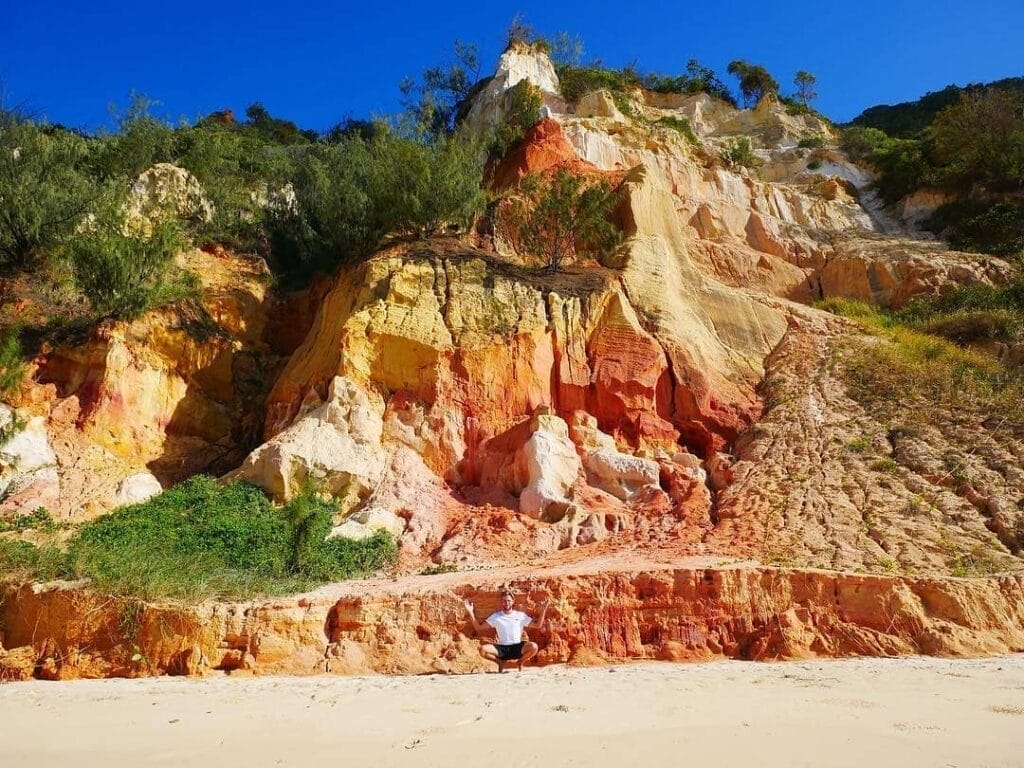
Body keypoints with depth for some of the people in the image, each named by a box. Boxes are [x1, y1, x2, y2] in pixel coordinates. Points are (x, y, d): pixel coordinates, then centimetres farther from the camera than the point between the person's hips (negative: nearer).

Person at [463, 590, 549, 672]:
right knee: (483, 649, -28)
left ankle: (520, 662, 4)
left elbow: (538, 625, 3)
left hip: (517, 648, 0)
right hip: (501, 649, 0)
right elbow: (479, 628, 3)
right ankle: (500, 662, 4)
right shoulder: (496, 616, 6)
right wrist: (471, 613, -8)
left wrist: (543, 611, -10)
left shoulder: (521, 615, 6)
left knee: (534, 647, -30)